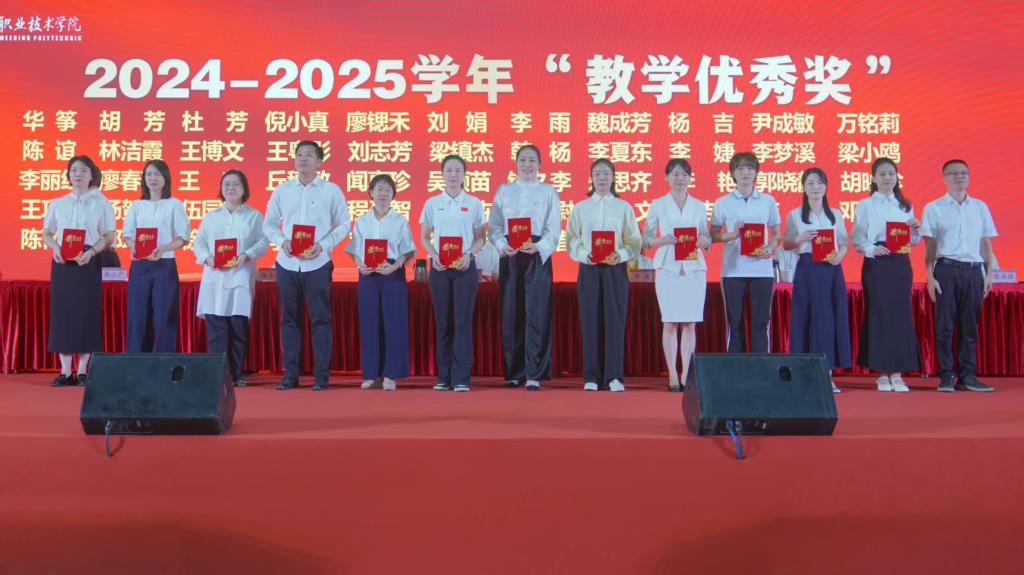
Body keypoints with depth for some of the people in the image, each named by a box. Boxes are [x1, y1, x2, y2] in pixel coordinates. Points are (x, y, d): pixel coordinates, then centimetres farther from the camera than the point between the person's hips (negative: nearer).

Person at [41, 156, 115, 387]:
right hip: (62, 262, 3)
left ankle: (82, 371, 4)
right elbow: (46, 234, 14)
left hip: (88, 262, -2)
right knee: (62, 312, 0)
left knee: (86, 313, -3)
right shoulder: (57, 204, 11)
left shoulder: (101, 203, 4)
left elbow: (109, 237, 1)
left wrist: (91, 251, -16)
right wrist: (55, 248, -7)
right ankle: (65, 371, 5)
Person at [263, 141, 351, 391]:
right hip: (287, 263, 3)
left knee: (320, 319, -1)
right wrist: (282, 241, -9)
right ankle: (290, 374, 14)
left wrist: (322, 245, -12)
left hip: (317, 264, -3)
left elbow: (343, 225, 2)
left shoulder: (331, 190, 1)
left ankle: (321, 375, 6)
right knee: (288, 318, 7)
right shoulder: (281, 190, 8)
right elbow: (269, 224, 11)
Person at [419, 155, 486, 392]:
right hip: (439, 267, 1)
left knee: (463, 322, -3)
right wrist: (433, 256, -10)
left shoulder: (474, 203, 3)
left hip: (465, 266, -1)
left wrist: (469, 254, -13)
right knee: (443, 323, 5)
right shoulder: (432, 203, 5)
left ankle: (461, 378, 0)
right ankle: (444, 377, 12)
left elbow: (480, 238, 6)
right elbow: (424, 237, 8)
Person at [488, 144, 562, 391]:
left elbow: (554, 229, 1)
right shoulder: (503, 191, 14)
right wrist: (502, 245, -12)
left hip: (537, 255, -2)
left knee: (536, 312, -8)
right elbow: (493, 225, 7)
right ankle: (514, 372, 10)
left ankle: (534, 375, -6)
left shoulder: (548, 191, 9)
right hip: (510, 255, 2)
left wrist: (539, 246, -16)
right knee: (510, 312, 1)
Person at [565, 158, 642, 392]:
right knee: (590, 320, 0)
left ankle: (614, 376, 2)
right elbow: (571, 239, 3)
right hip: (589, 268, 1)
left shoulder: (623, 207, 7)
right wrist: (584, 255, -14)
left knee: (615, 320, -3)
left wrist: (620, 255, -14)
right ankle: (591, 377, 6)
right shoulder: (581, 208, 8)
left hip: (615, 268, 0)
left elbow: (635, 241, 3)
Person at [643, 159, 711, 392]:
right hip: (667, 267, -2)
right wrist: (665, 240, -14)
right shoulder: (658, 205, 7)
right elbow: (646, 239, 4)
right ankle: (673, 375, 2)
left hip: (694, 267, 2)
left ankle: (686, 375, 4)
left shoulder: (699, 206, 12)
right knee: (670, 322, -4)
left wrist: (700, 241, -10)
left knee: (690, 322, -1)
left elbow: (708, 240, 12)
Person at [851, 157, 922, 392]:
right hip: (876, 263, -3)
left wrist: (916, 230, -5)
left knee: (901, 313, 1)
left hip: (900, 263, 4)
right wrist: (871, 249, -21)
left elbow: (912, 241, 16)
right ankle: (881, 373, 3)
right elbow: (856, 238, -4)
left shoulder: (905, 206, 15)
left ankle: (897, 373, 6)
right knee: (878, 313, -4)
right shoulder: (865, 205, 4)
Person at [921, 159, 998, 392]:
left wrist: (989, 273, 7)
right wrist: (930, 277, -5)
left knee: (970, 325, 4)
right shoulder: (934, 208, 5)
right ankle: (946, 377, 3)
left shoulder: (980, 207, 13)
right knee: (944, 325, -3)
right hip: (946, 269, -2)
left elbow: (986, 243, 13)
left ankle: (967, 376, 10)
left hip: (973, 270, 3)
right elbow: (929, 246, 2)